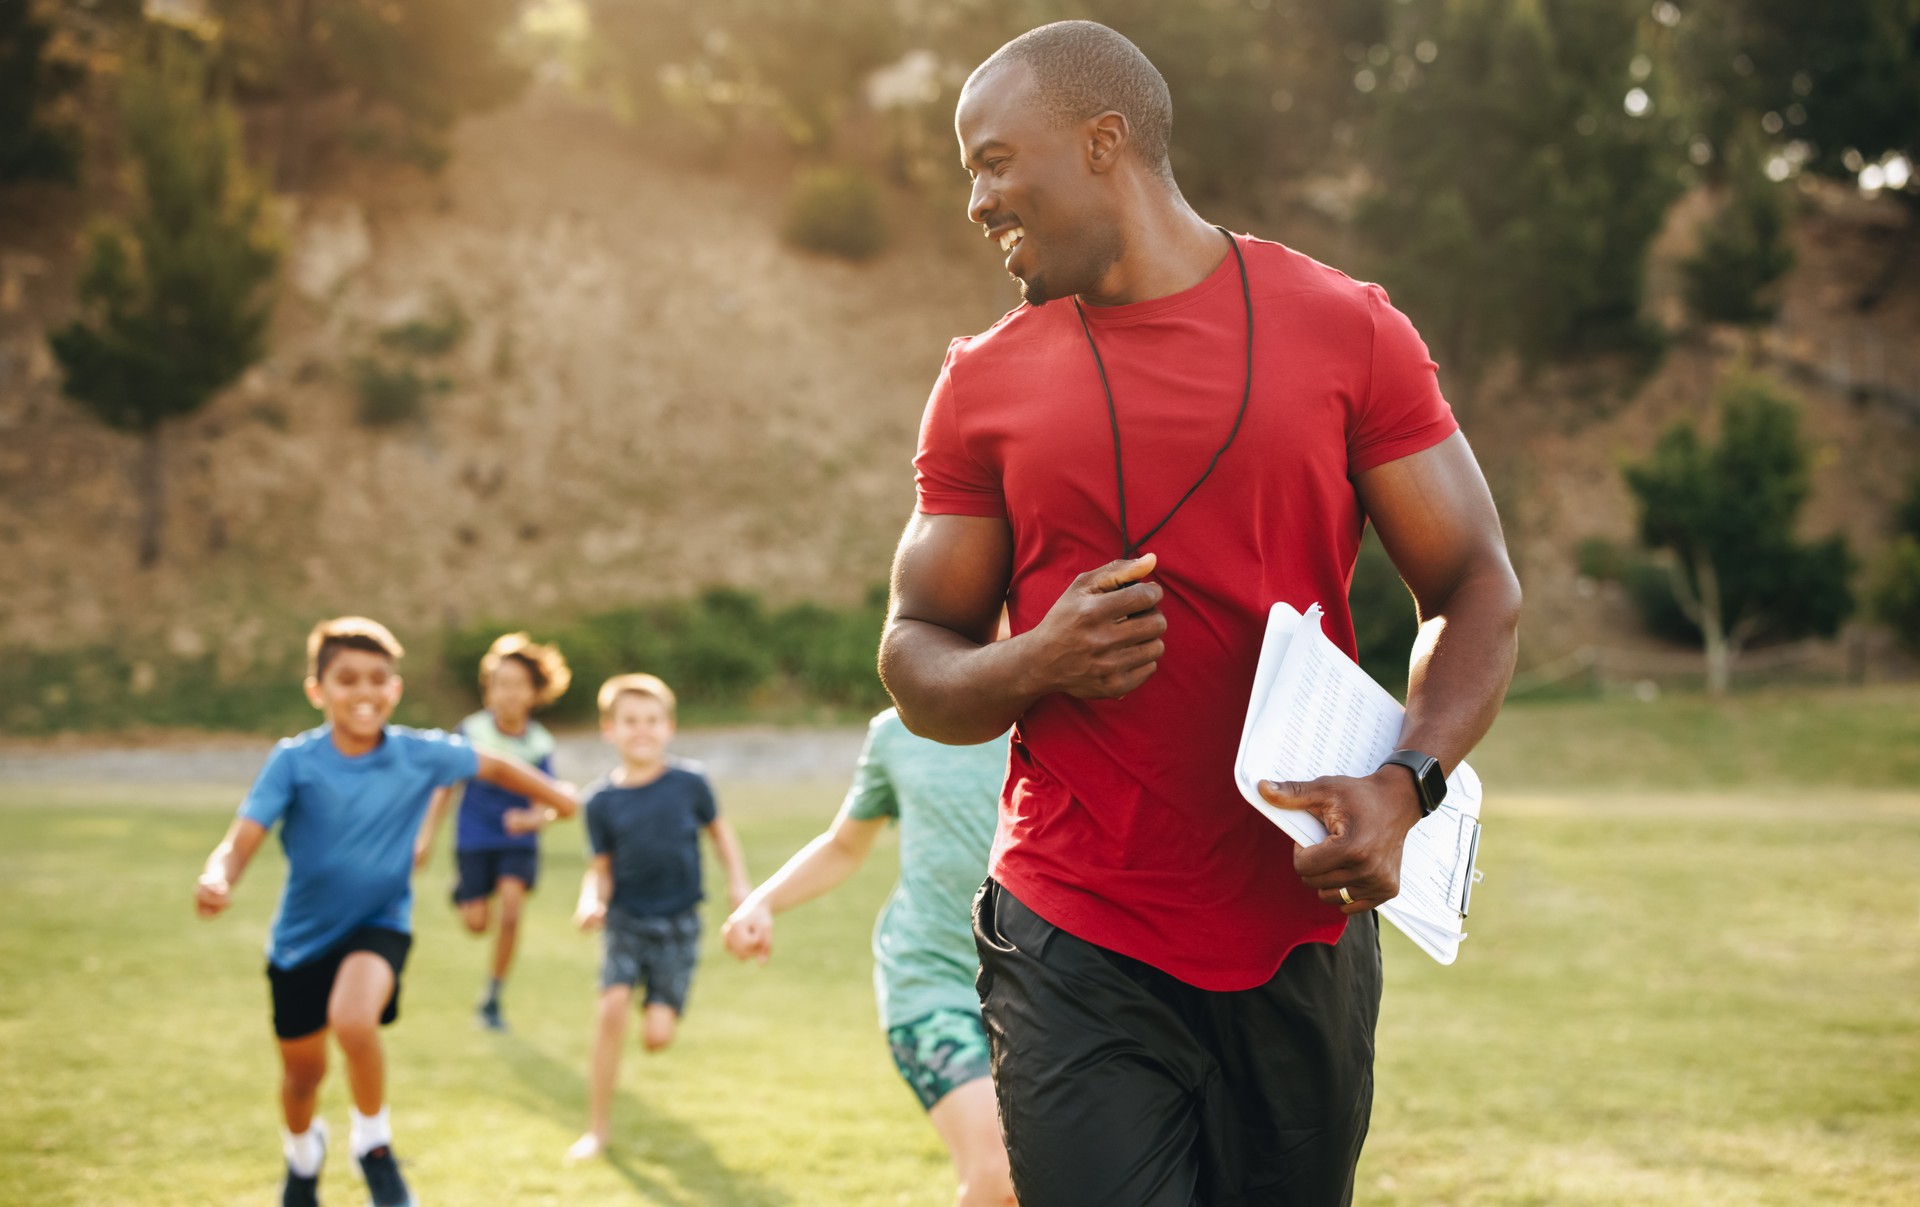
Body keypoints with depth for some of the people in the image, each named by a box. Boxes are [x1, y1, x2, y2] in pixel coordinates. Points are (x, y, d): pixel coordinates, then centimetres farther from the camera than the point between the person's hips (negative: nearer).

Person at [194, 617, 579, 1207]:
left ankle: (373, 1140, -4)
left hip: (379, 924, -1)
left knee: (353, 1020, -32)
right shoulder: (294, 760, -18)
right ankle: (303, 1148, 53)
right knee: (303, 1072, 16)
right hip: (302, 933, 1)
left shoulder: (420, 754, -14)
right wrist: (216, 881, -48)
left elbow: (494, 766, 6)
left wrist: (555, 797, 16)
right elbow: (240, 843, -26)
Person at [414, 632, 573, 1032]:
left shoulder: (539, 744, -11)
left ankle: (491, 999, -1)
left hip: (519, 842, 0)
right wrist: (427, 834, 1)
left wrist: (530, 818, -36)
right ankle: (463, 893, 36)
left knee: (511, 912, -18)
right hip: (474, 838, 0)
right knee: (477, 924, -3)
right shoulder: (472, 732, -11)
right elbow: (446, 785, 1)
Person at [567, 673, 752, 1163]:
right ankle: (598, 1130, -5)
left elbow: (719, 831, 9)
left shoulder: (690, 783, -6)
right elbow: (601, 868, 1)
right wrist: (591, 900, -19)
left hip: (677, 924, 0)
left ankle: (661, 1007, 32)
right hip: (625, 919, 0)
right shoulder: (601, 801, -5)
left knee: (657, 1035, -10)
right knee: (612, 1007, -19)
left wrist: (739, 883, -1)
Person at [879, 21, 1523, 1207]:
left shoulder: (1346, 329, 2)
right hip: (1077, 949, 0)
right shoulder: (985, 383, 6)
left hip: (1303, 940, 0)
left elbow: (1478, 589, 3)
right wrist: (1039, 662, -13)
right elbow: (916, 660, 9)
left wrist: (1405, 787, -15)